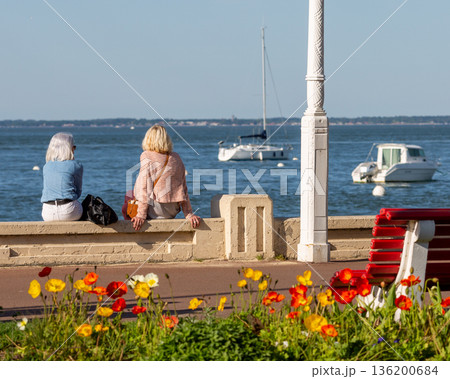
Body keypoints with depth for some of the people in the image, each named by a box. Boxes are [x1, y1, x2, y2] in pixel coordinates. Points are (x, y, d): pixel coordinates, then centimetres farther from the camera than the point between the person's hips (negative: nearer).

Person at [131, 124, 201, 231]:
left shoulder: (146, 156, -5)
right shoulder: (176, 158, 9)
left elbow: (144, 187, -10)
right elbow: (184, 189, 9)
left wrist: (141, 215, -11)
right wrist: (189, 214, 10)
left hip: (156, 211, -5)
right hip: (173, 212, 5)